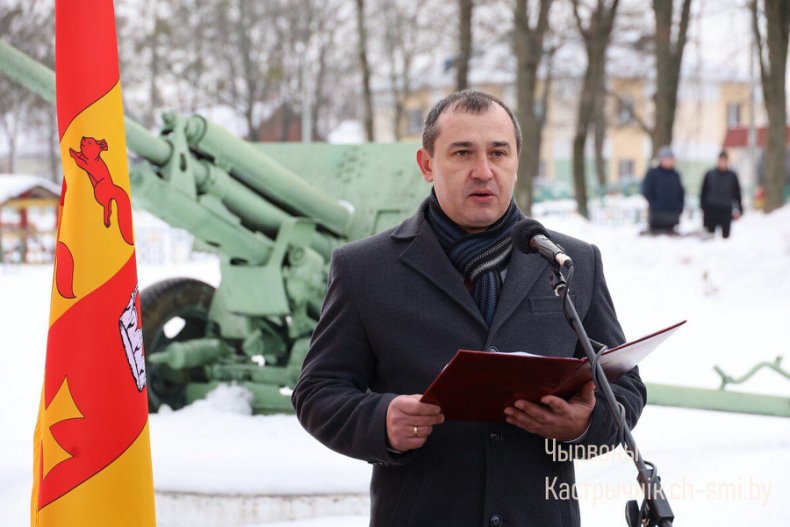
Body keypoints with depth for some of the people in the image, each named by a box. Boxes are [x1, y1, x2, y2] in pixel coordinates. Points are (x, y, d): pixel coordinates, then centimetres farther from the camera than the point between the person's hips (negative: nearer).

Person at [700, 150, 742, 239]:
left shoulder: (732, 176, 5)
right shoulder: (709, 174, 5)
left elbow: (737, 194, 11)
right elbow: (703, 192, 9)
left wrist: (739, 209, 6)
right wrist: (703, 208, 5)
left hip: (726, 211, 0)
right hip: (711, 210, 0)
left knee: (725, 234, 0)